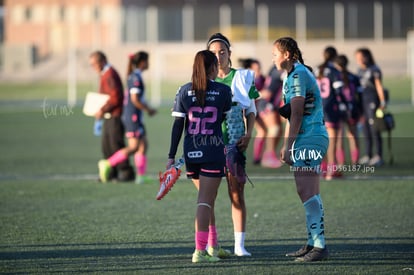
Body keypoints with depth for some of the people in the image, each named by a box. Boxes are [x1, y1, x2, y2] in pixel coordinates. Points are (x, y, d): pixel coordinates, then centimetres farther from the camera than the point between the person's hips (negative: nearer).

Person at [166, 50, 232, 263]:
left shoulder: (184, 91, 1)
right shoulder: (223, 91, -4)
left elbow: (178, 125, -1)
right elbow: (226, 120, 10)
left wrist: (171, 156, 1)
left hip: (191, 152, 4)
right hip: (214, 152, -4)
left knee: (207, 199, 19)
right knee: (206, 201, -4)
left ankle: (212, 246, 26)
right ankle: (200, 250, -12)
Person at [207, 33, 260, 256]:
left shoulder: (242, 78, 6)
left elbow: (251, 112, 11)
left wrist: (248, 135, -4)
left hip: (234, 142, -1)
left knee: (237, 194, -2)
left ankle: (239, 245, 1)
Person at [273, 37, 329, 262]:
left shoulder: (298, 75, -12)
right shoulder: (293, 75, 19)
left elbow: (296, 114, -17)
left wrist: (288, 146, -16)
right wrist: (286, 145, 24)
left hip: (309, 139, -11)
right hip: (308, 140, 11)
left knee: (307, 192, -15)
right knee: (309, 192, 13)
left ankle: (319, 246, -18)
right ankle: (313, 243, 17)